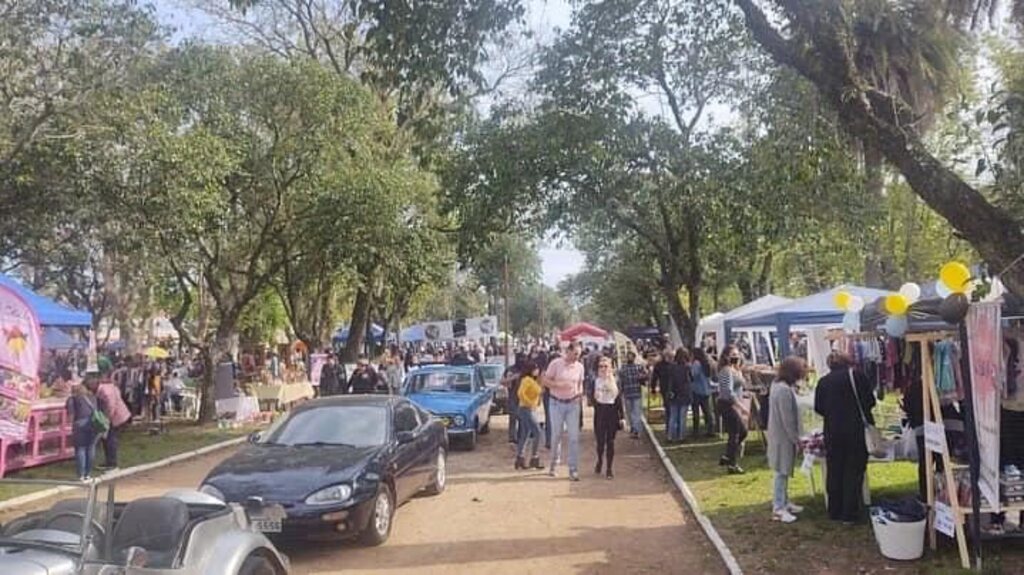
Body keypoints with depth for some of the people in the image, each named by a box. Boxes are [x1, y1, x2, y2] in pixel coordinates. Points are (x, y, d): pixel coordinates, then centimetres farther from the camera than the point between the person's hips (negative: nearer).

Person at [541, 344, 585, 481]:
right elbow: (545, 381, -7)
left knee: (574, 436, -5)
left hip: (573, 404, 2)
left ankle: (573, 470, 0)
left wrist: (580, 392, -6)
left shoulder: (579, 366, 3)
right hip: (556, 403, -2)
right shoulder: (555, 363, -8)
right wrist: (560, 384, -21)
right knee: (556, 435, 8)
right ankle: (553, 463, 31)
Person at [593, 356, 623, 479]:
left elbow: (619, 398, 2)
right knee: (600, 440, 3)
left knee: (610, 441, 2)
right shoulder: (596, 380, 3)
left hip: (612, 411, 0)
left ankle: (609, 468, 10)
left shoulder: (615, 380, 1)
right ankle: (600, 461, 31)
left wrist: (621, 416, -1)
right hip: (599, 411, 0)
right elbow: (592, 396, 6)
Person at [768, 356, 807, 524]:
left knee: (784, 471, 18)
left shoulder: (778, 385, 8)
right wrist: (796, 440, -14)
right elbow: (787, 419, -22)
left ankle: (784, 503, 29)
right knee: (782, 472, -3)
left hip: (779, 435, 10)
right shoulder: (784, 390, -24)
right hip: (784, 437, -10)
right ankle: (778, 509, 4)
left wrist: (796, 438, 17)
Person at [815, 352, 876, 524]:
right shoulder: (857, 377, -3)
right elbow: (870, 401, -1)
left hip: (832, 432, 3)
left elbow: (818, 407, 5)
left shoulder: (823, 381, 4)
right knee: (853, 471, 4)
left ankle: (835, 511, 18)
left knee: (834, 471, 11)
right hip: (855, 430, -2)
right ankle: (850, 513, 5)